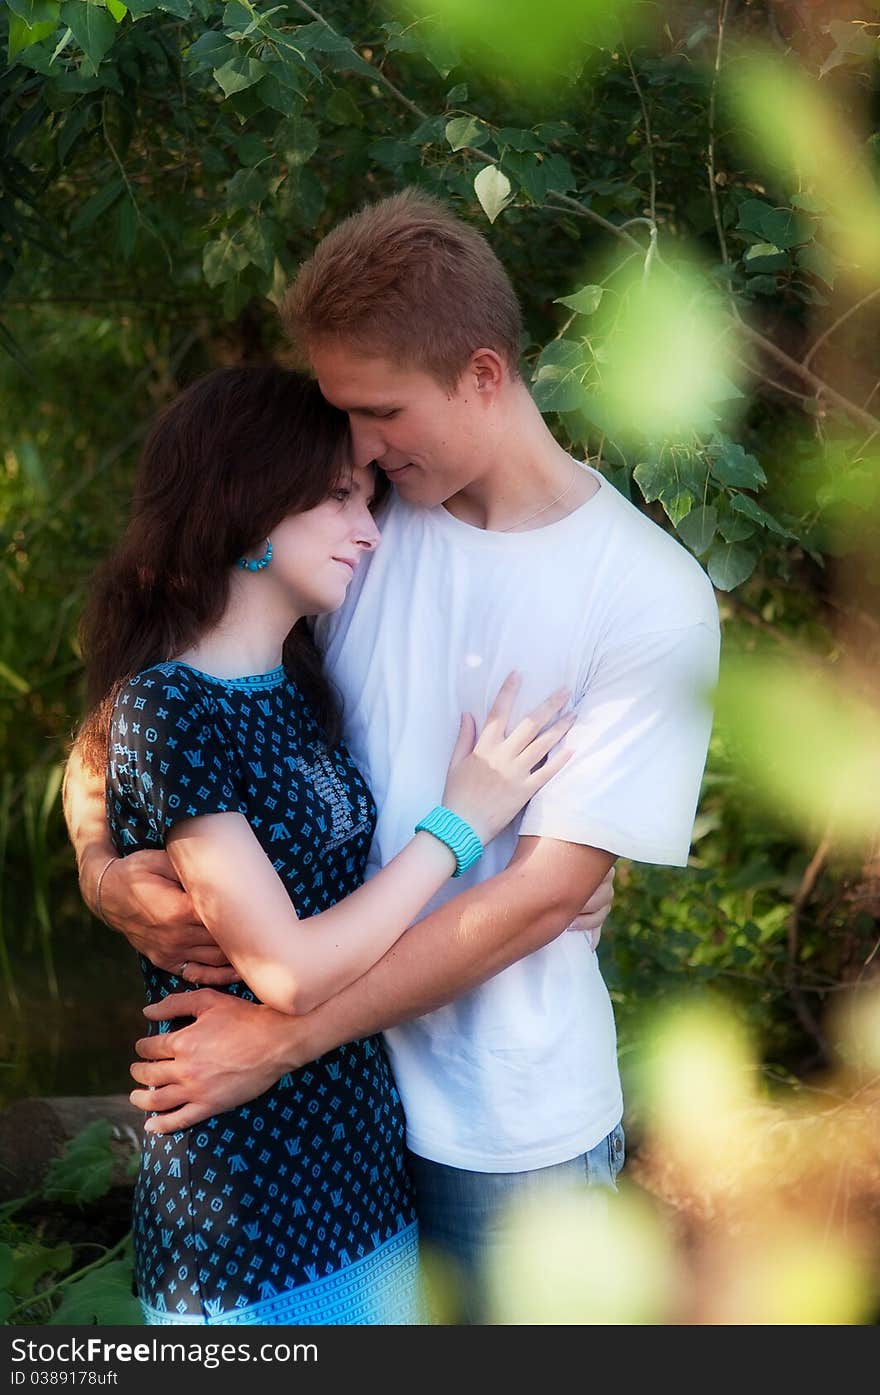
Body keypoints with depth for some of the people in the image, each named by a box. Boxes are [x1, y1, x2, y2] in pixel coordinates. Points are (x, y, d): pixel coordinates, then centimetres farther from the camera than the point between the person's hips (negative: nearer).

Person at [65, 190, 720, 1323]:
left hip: (515, 1123, -3)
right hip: (332, 1081, 3)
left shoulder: (652, 600, -15)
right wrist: (100, 861, -18)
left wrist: (284, 1039, -19)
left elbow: (546, 889, -18)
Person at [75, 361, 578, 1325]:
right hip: (250, 1186, -8)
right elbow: (290, 972, -22)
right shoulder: (162, 712, -19)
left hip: (359, 1140, 8)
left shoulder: (295, 685, 8)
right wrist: (460, 822, -14)